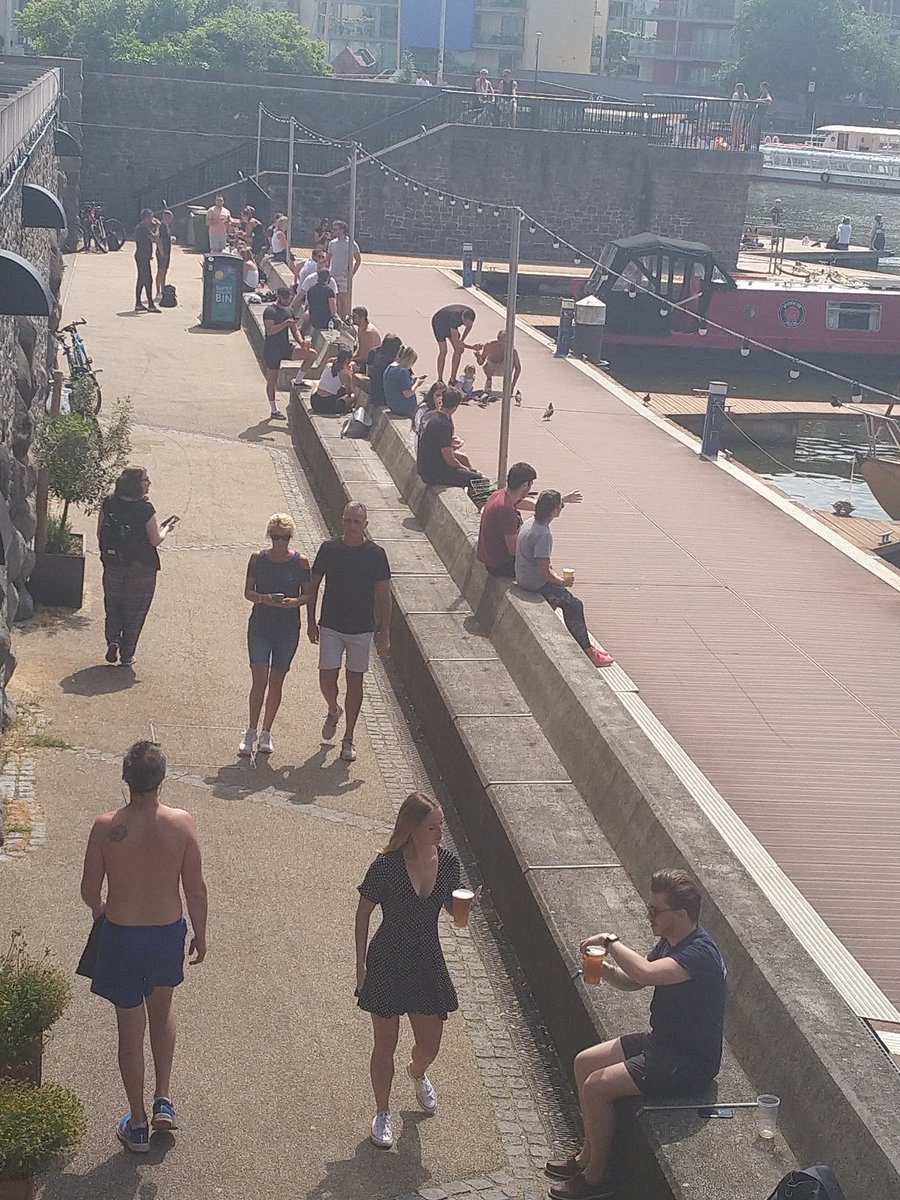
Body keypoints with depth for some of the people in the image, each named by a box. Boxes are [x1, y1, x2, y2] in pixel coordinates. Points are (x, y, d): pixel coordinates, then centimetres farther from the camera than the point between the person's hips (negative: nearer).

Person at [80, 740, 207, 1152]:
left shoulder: (106, 827, -18)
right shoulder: (181, 823, -16)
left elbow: (90, 891, -7)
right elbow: (196, 890, -8)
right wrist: (200, 934, 8)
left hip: (120, 936, -1)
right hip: (168, 933, 1)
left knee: (131, 1030, 13)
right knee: (162, 1012, 29)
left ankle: (138, 1125, 25)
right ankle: (163, 1100, 26)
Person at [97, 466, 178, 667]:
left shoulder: (108, 504, -6)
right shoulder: (145, 509, -19)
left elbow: (100, 534, 0)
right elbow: (156, 540, -13)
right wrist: (166, 529, 6)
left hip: (113, 565, 3)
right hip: (141, 568, -3)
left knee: (113, 606, 20)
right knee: (135, 610, 10)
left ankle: (113, 640, 0)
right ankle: (127, 655, 15)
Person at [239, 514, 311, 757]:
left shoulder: (300, 562, -3)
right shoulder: (258, 559, -2)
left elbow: (308, 594, 3)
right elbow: (248, 592, 1)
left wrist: (295, 601, -19)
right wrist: (263, 598, -20)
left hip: (288, 629, 1)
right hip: (260, 627, -1)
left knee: (276, 681, 9)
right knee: (259, 680, -9)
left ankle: (266, 733, 23)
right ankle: (251, 732, 4)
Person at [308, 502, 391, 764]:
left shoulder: (375, 554, -7)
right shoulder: (329, 549, -4)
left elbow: (384, 595, -2)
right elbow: (314, 585, 7)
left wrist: (384, 633, -5)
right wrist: (311, 621, 5)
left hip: (362, 628, 0)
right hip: (331, 627, 0)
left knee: (354, 683, 6)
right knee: (327, 679, -5)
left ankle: (349, 739, 20)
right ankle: (333, 711, 30)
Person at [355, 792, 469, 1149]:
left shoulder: (447, 861, -8)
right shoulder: (387, 866, -20)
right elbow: (364, 913, -9)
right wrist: (361, 964, -7)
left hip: (428, 962, 4)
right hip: (388, 962, -4)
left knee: (430, 1045, 14)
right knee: (385, 1045, 10)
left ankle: (417, 1073, 51)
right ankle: (382, 1114, 32)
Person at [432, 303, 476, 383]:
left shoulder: (470, 314, -26)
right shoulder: (455, 317, -44)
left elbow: (469, 327, 1)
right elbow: (455, 341, -40)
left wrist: (462, 340, -2)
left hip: (449, 324, 6)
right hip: (439, 323, -6)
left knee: (458, 350, -3)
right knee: (443, 351, -15)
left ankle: (452, 379, 3)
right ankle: (439, 380, -6)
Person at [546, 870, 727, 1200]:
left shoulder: (699, 953, -27)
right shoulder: (670, 942, 4)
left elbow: (646, 973, -43)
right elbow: (632, 982, 13)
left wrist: (611, 941, -29)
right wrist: (604, 968, -8)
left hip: (690, 1063, -10)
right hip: (662, 1043, 10)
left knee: (597, 1086, -16)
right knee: (584, 1063, 10)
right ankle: (588, 1155, 22)